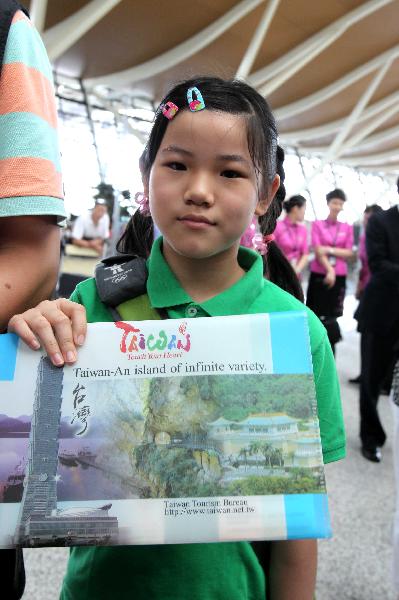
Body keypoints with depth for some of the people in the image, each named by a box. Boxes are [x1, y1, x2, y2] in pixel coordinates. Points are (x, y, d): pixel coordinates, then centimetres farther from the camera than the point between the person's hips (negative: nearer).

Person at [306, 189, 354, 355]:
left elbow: (349, 253, 5)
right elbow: (318, 250, -6)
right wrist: (329, 269, -17)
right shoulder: (317, 224, 4)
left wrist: (330, 250, -9)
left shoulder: (347, 228, 9)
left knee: (332, 316, 3)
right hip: (319, 274, -1)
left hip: (339, 277, 1)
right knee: (315, 314, 0)